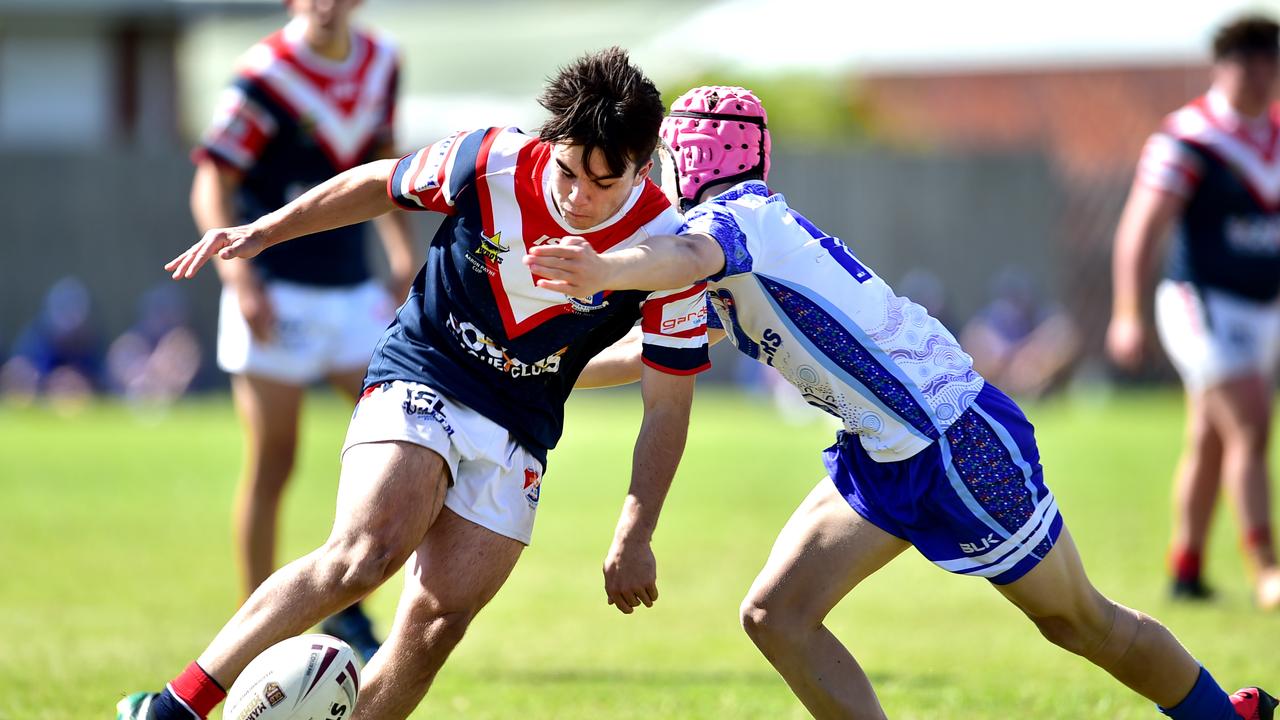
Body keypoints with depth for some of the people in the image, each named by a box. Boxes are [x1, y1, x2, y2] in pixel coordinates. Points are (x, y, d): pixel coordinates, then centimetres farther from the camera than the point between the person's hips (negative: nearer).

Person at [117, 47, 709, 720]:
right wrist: (261, 232, 9)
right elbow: (379, 184, 4)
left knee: (437, 623, -11)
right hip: (419, 382, -2)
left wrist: (634, 538, -8)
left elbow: (668, 403, -6)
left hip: (516, 435, 2)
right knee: (369, 549, -27)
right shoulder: (491, 163, -17)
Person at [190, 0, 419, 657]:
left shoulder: (381, 62, 6)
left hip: (353, 291, 6)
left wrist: (402, 253, 14)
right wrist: (240, 276, -25)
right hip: (276, 296, -6)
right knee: (272, 465, -3)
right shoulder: (265, 75, -13)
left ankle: (347, 604, 15)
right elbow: (212, 184, -14)